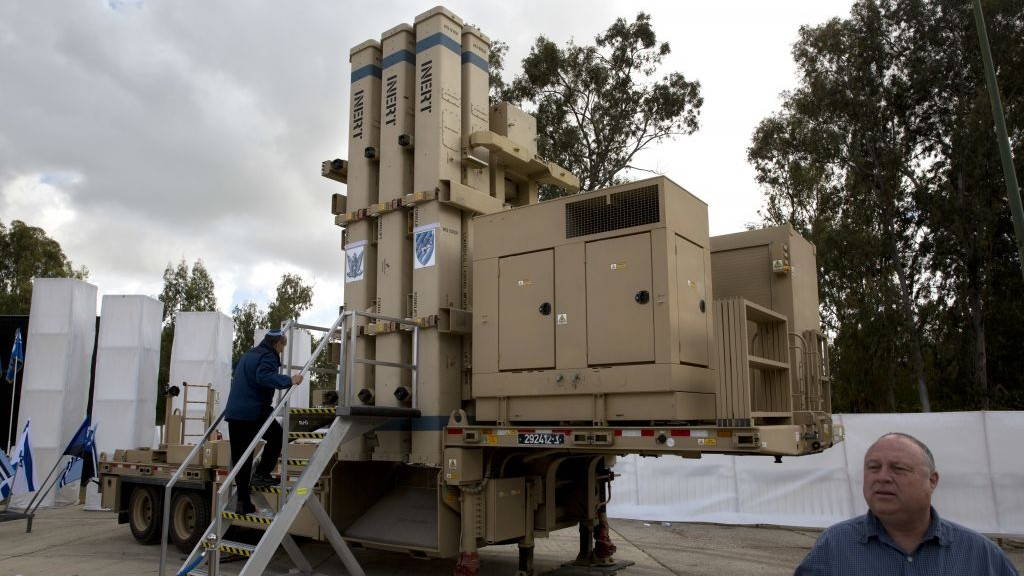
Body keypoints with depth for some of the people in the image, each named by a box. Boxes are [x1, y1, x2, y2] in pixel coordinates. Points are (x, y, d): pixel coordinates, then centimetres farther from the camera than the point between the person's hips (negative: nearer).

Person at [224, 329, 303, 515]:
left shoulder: (247, 355, 25)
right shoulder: (268, 357, -5)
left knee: (239, 456, 7)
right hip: (253, 412, -8)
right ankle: (261, 473, 4)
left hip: (233, 411, 8)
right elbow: (264, 377, -25)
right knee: (277, 436, 14)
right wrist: (289, 380, -25)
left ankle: (243, 502, 8)